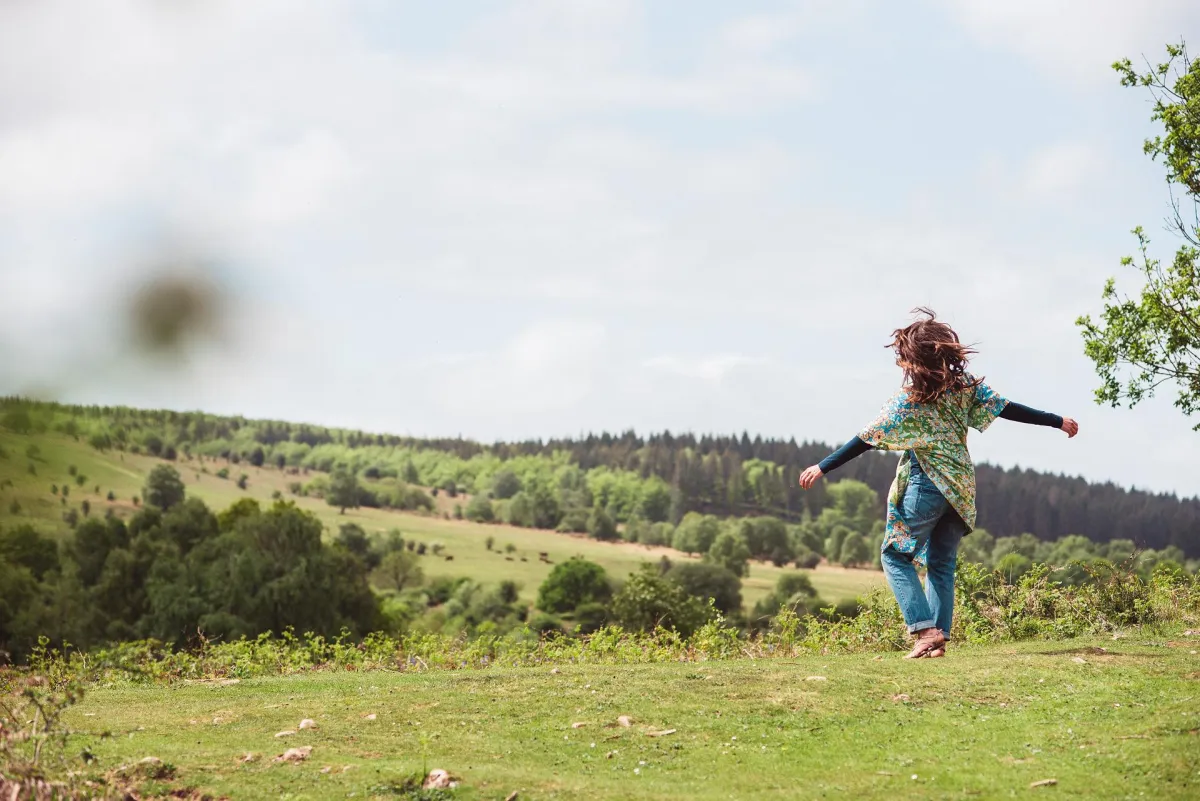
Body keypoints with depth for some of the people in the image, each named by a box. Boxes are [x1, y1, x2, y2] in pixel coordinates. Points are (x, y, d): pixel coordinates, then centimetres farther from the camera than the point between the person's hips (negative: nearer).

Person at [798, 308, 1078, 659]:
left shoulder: (908, 401, -13)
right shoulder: (965, 386, 0)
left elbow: (867, 440, -13)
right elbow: (1008, 408, 4)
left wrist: (823, 467, -8)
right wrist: (1057, 421, 15)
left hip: (925, 486, -6)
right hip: (961, 488, 6)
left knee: (895, 555, 6)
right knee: (941, 564, 14)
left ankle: (925, 629, -9)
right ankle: (939, 639, 9)